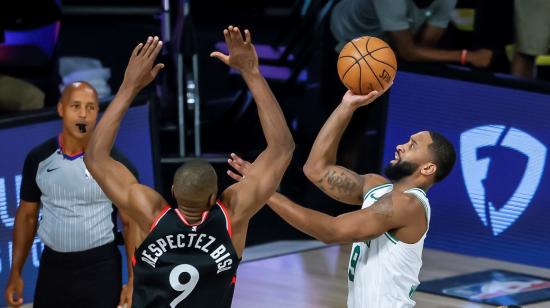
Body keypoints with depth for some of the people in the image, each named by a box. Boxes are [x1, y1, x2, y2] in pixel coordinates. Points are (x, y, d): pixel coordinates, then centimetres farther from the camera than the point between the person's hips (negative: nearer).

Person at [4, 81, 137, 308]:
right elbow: (27, 215, 10)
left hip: (100, 267, -3)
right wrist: (16, 273, 6)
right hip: (52, 265, 3)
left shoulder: (115, 163, -8)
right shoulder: (38, 159, 1)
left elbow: (131, 223, -5)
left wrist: (133, 282, -12)